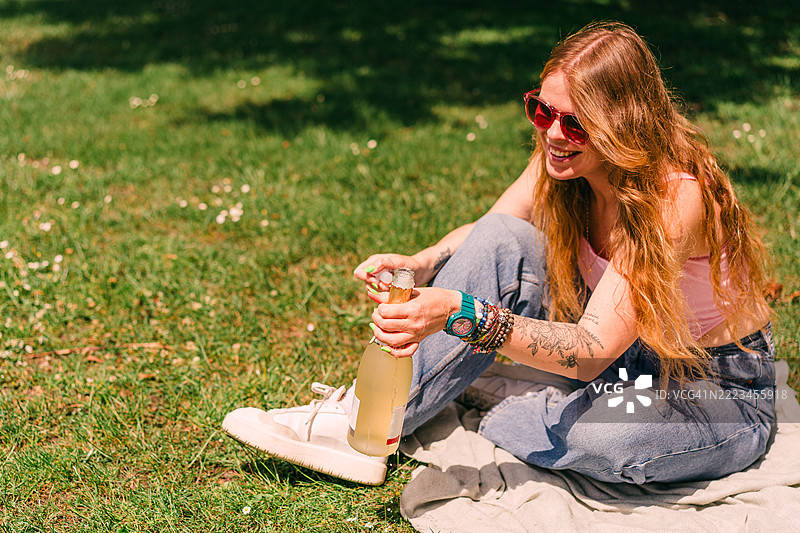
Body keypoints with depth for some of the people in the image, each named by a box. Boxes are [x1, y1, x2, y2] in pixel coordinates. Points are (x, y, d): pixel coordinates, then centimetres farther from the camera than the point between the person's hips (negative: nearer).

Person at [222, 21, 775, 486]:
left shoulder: (677, 194, -31)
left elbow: (590, 353, -35)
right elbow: (485, 236, -1)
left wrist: (460, 314, -46)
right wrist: (417, 265, -23)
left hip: (722, 397, -5)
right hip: (625, 355, 6)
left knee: (604, 435, -40)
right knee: (503, 240, -16)